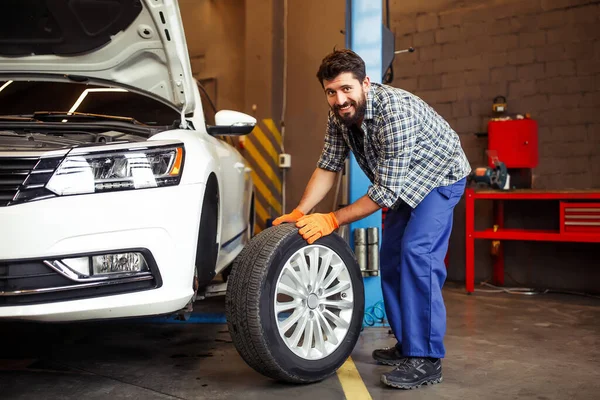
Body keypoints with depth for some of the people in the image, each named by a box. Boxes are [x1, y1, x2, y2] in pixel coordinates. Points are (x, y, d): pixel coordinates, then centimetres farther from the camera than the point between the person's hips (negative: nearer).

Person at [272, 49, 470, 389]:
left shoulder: (394, 111, -37)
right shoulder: (340, 114, -13)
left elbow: (386, 192, -35)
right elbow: (329, 167, -5)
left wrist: (333, 220, -31)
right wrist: (300, 213, -15)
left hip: (440, 178, -8)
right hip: (405, 182, 8)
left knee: (418, 253, -22)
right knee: (392, 258, 9)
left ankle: (426, 359, -17)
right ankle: (407, 345, 21)